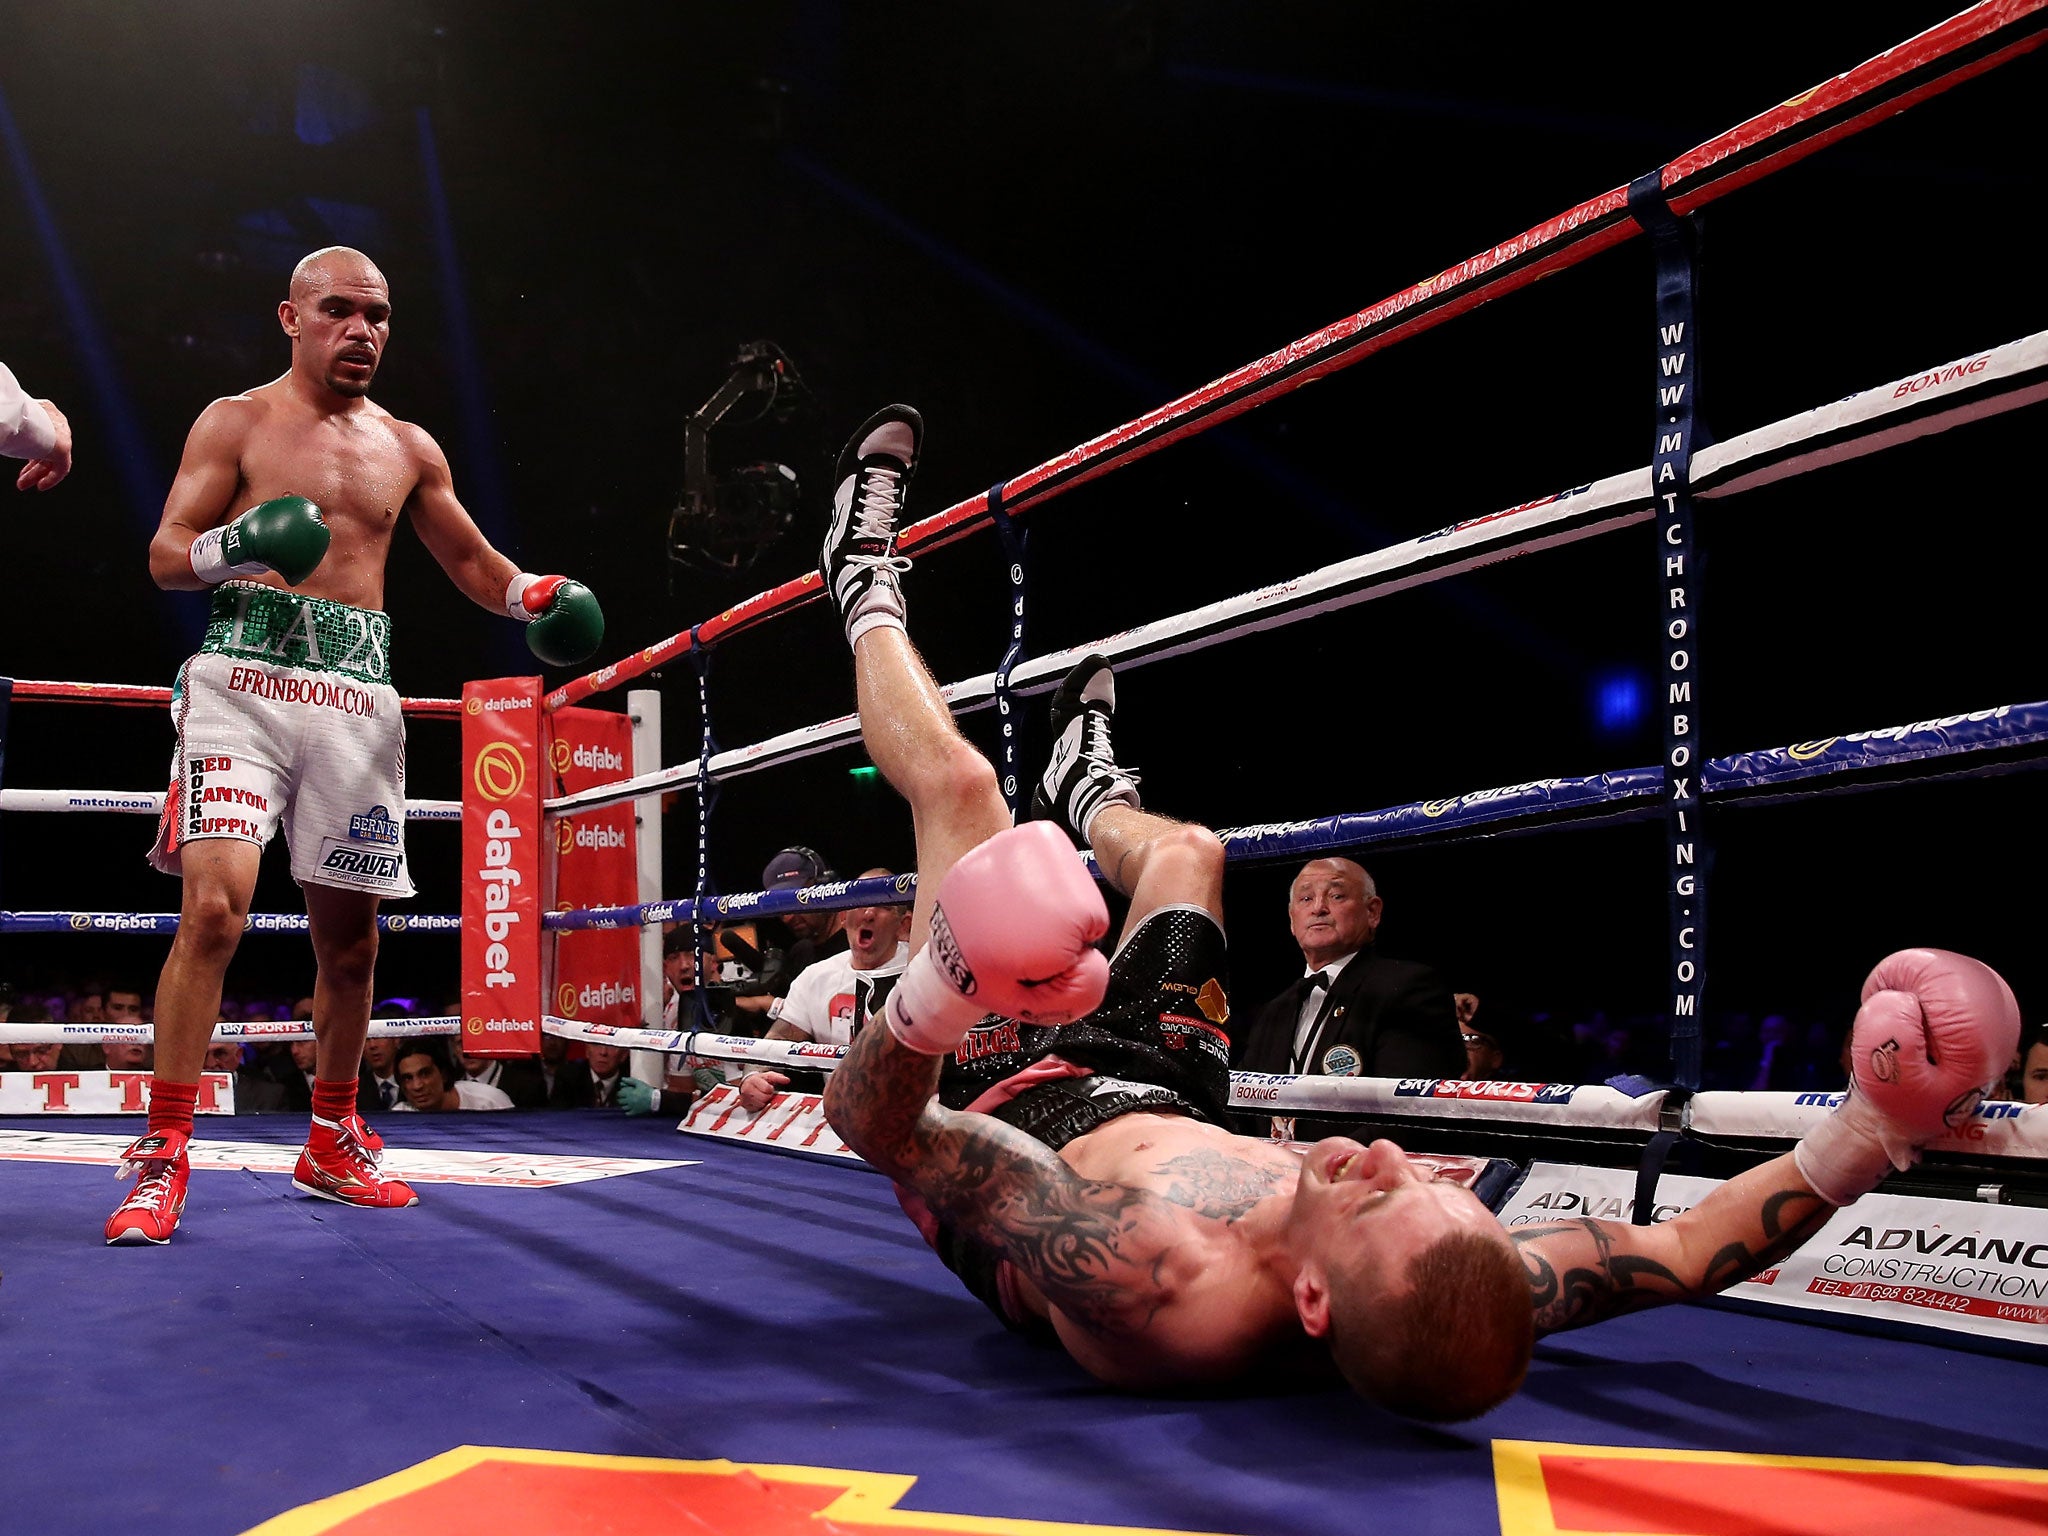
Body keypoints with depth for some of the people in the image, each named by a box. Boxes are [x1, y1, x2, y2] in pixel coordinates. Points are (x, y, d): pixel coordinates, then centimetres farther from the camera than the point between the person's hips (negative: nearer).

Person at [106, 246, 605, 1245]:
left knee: (349, 938, 7)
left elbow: (472, 565, 24)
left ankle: (331, 1146, 22)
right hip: (246, 680, -4)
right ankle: (164, 1156, -12)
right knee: (215, 906, -20)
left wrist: (539, 598, 3)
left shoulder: (408, 449, 18)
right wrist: (233, 545, -21)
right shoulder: (236, 423, 7)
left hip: (358, 698, 4)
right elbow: (165, 556, 1)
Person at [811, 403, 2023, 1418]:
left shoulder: (1145, 1287, -52)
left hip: (1009, 1106, -3)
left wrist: (940, 993, -69)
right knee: (1189, 852, 20)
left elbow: (867, 1116, -46)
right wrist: (1878, 1133, -42)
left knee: (958, 783, 4)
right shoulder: (1443, 1315, -39)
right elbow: (1689, 1251, -25)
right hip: (1164, 1120, 4)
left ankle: (871, 589, 38)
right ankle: (1086, 796, 60)